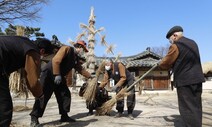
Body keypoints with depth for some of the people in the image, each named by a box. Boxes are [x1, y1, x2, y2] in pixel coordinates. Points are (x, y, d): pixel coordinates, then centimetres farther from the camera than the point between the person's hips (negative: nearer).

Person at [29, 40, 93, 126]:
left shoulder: (76, 58, 13)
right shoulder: (66, 49, -14)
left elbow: (81, 69, 21)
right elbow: (56, 61, -25)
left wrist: (90, 76, 18)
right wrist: (57, 75, -29)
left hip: (60, 77, 9)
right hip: (49, 74, -9)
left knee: (66, 95, 6)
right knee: (43, 96, -9)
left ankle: (64, 116, 16)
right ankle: (34, 118, 1)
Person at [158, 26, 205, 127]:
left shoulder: (176, 45, -12)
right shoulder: (193, 43, 14)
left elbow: (165, 63, -9)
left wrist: (160, 63, 12)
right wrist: (173, 65, 17)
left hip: (184, 81, -8)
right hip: (197, 79, 8)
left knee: (187, 109, -2)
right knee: (196, 107, 14)